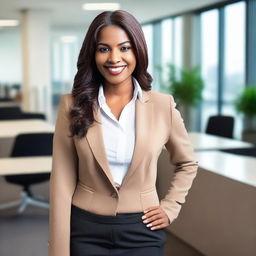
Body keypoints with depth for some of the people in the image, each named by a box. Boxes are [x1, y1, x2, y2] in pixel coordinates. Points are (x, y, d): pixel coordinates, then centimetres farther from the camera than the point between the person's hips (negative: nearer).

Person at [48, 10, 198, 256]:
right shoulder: (73, 105, -6)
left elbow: (187, 163, 12)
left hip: (142, 230, 1)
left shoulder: (163, 105, -4)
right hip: (86, 230, 0)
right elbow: (62, 182, -6)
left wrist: (170, 208, 2)